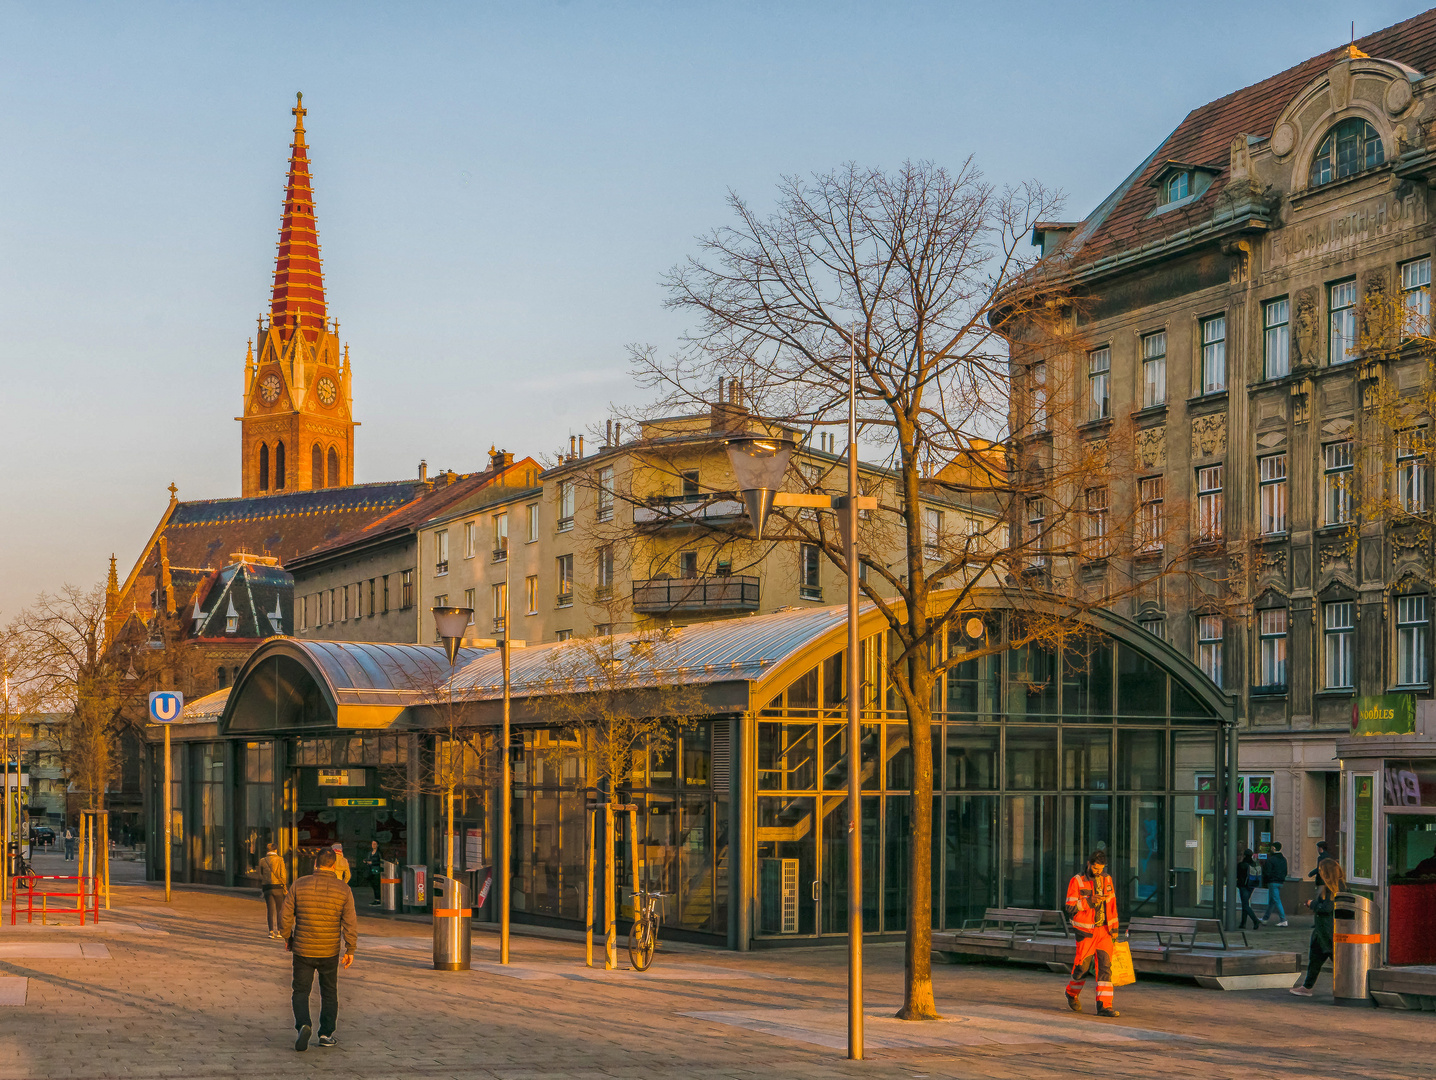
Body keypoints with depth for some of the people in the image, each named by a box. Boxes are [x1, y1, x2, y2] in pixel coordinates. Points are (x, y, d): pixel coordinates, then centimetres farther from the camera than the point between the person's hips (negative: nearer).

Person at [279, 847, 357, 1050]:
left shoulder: (300, 885, -7)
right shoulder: (343, 890, -7)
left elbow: (285, 916, -3)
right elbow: (350, 923, -7)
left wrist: (287, 937, 14)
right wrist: (350, 950, 2)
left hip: (303, 950, -1)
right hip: (330, 951, 1)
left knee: (301, 992, 9)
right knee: (329, 993, 17)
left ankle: (303, 1025, -14)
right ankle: (326, 1034, 18)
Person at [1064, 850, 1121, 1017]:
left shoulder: (1106, 880, 8)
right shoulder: (1077, 881, -6)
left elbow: (1112, 905, 16)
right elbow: (1071, 907, -11)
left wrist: (1114, 928, 15)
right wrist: (1090, 901, -23)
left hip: (1104, 930, 4)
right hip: (1086, 931, -4)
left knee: (1105, 967, -6)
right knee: (1083, 966, 4)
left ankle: (1104, 1006, -9)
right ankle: (1072, 993, 32)